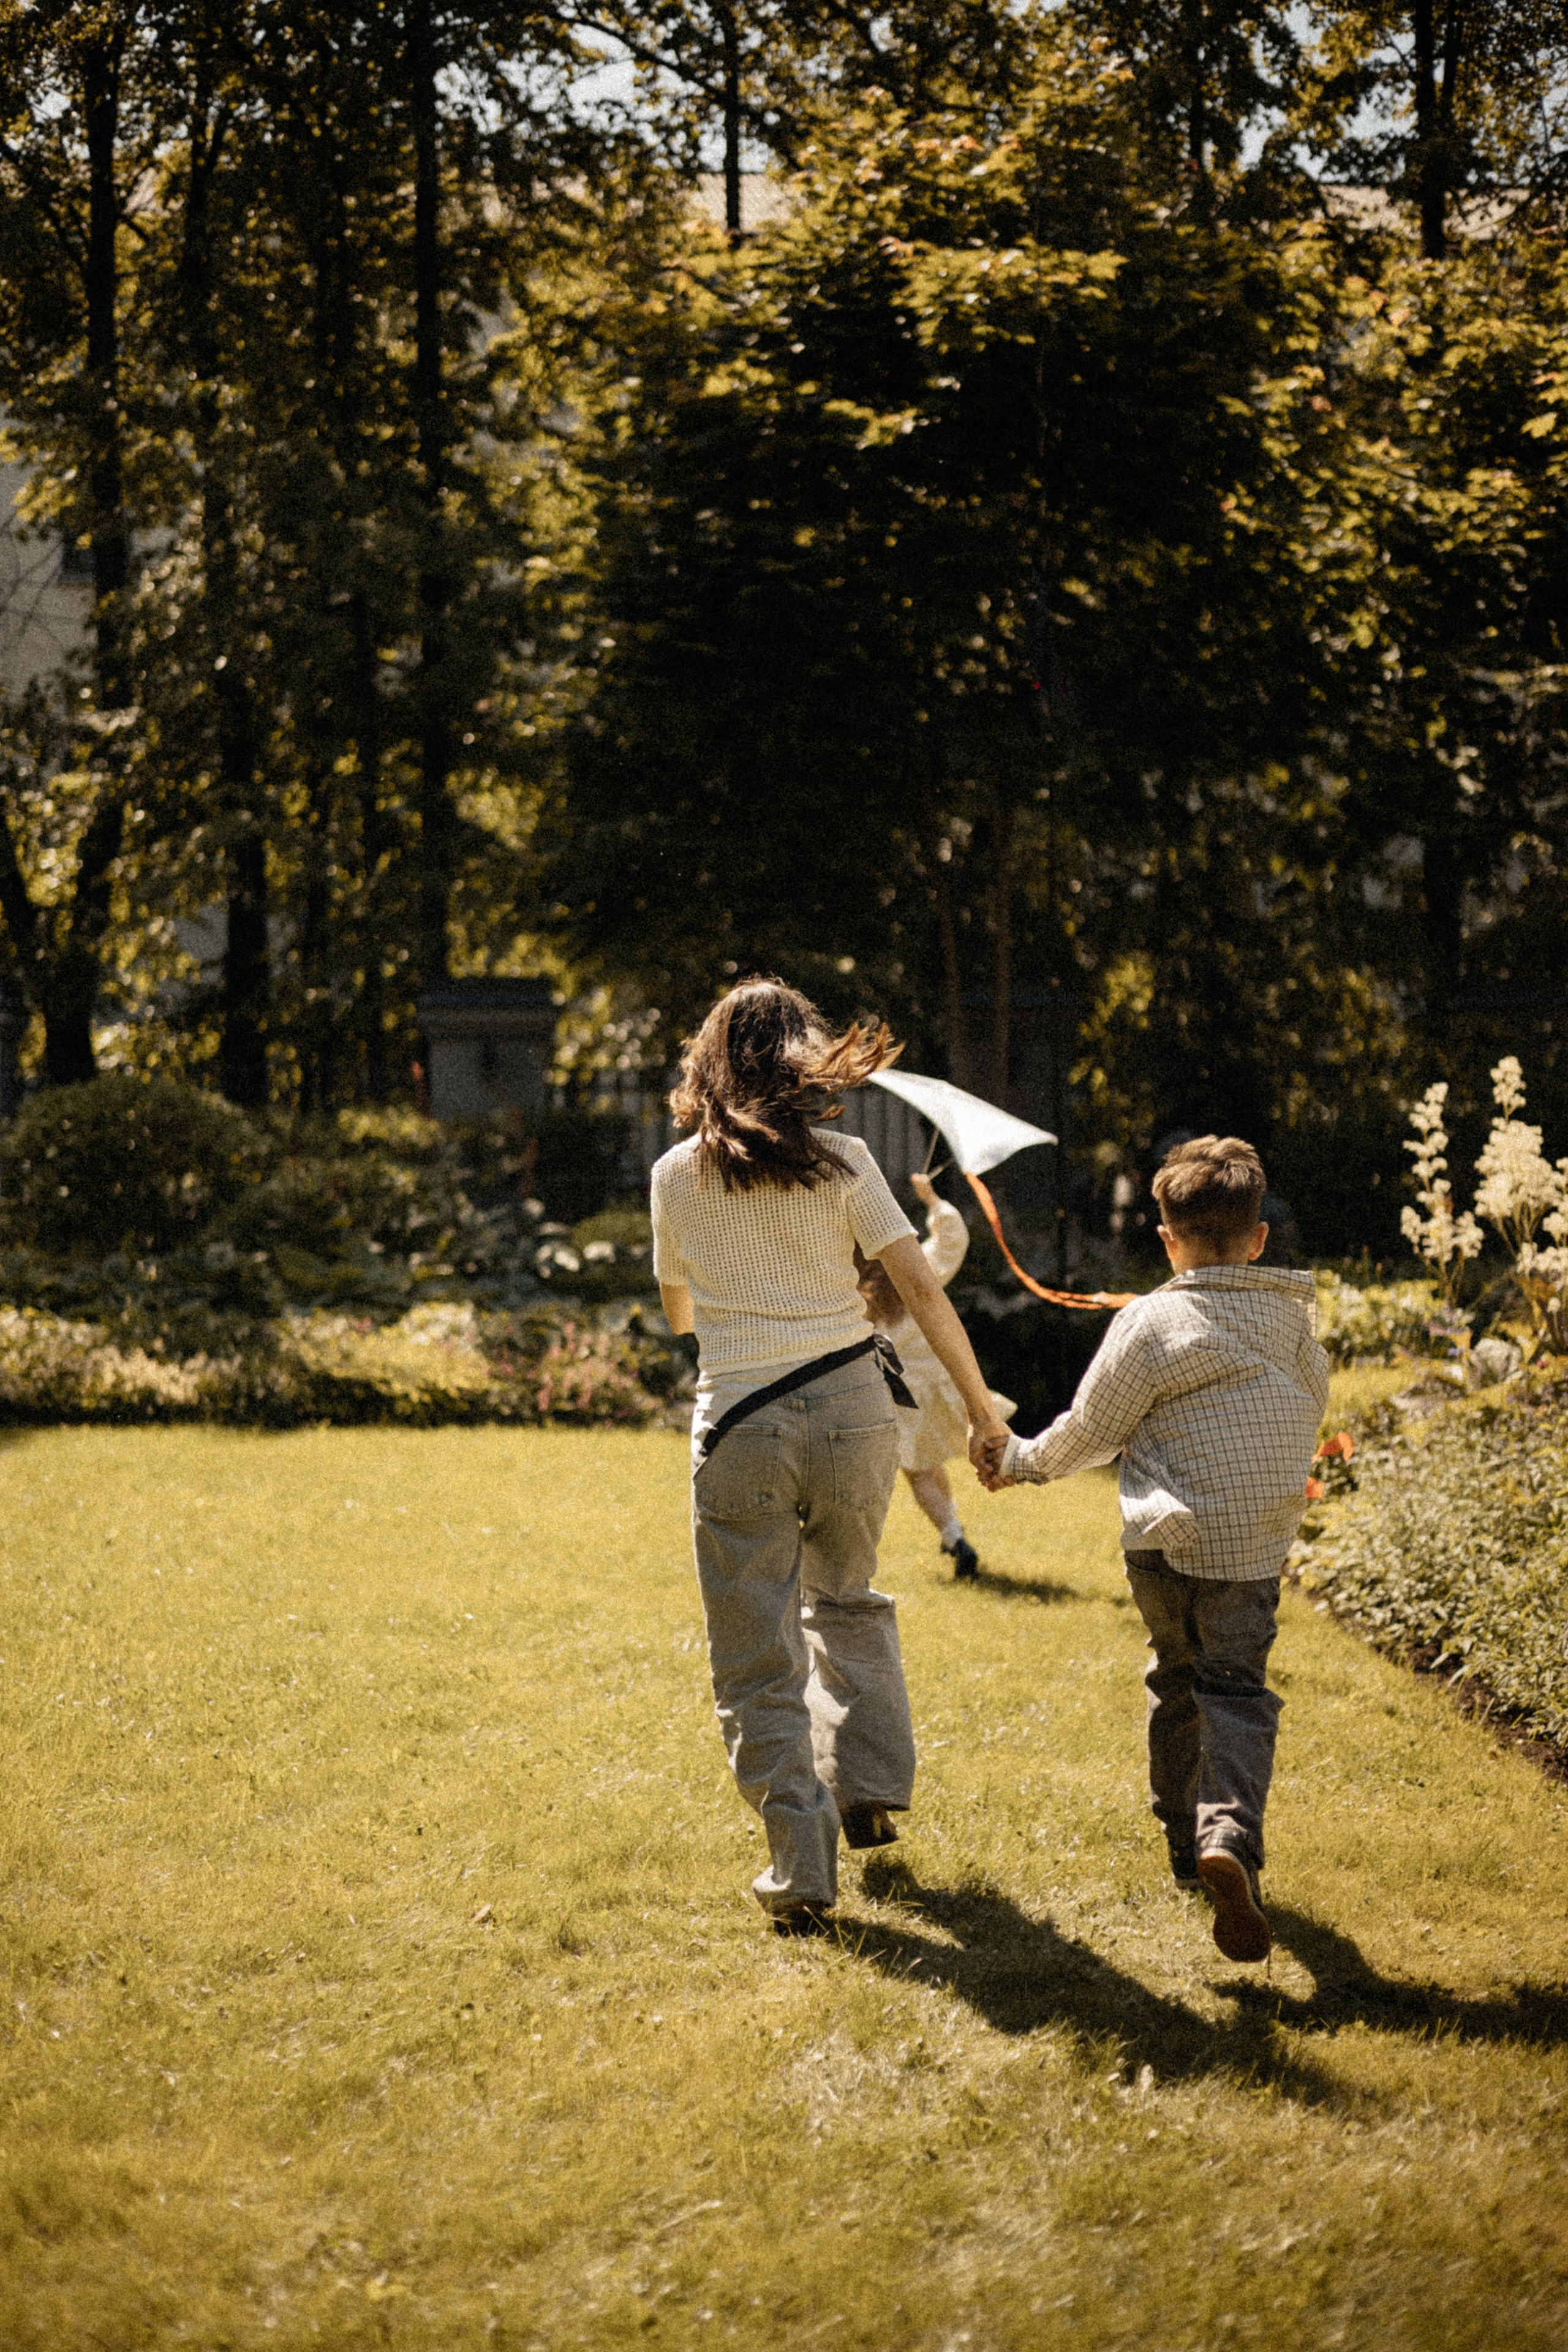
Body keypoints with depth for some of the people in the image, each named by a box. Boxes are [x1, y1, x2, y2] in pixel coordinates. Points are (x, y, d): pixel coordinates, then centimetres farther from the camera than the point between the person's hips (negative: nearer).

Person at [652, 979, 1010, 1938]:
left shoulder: (677, 1176, 3)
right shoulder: (841, 1162, 0)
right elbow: (923, 1290, -5)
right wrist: (981, 1407, 3)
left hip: (741, 1427, -1)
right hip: (852, 1411, 2)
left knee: (757, 1660, 4)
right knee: (845, 1600, 28)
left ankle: (802, 1871, -3)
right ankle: (870, 1789, 26)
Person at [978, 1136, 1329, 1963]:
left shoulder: (1150, 1321, -7)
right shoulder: (1294, 1319, 3)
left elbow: (1089, 1431, -4)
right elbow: (1310, 1410, 14)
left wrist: (1019, 1460, 13)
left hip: (1164, 1543, -1)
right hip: (1254, 1546, 1)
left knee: (1177, 1683, 19)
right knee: (1235, 1691, 0)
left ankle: (1185, 1839, 29)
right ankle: (1229, 1834, -24)